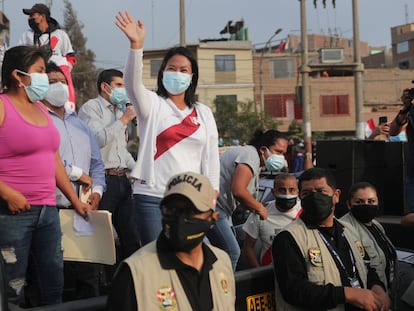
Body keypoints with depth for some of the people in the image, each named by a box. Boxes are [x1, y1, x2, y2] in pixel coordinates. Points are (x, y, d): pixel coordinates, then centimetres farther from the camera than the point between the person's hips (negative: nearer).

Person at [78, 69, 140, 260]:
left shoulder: (120, 110, 23)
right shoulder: (91, 108, -3)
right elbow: (98, 139, -19)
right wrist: (124, 120, -11)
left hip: (122, 179, 8)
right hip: (103, 178, -8)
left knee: (132, 237, 8)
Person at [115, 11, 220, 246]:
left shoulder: (204, 113, 12)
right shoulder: (152, 105, 3)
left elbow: (211, 158, 11)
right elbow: (133, 83, -18)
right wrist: (136, 45, -33)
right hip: (152, 198, -3)